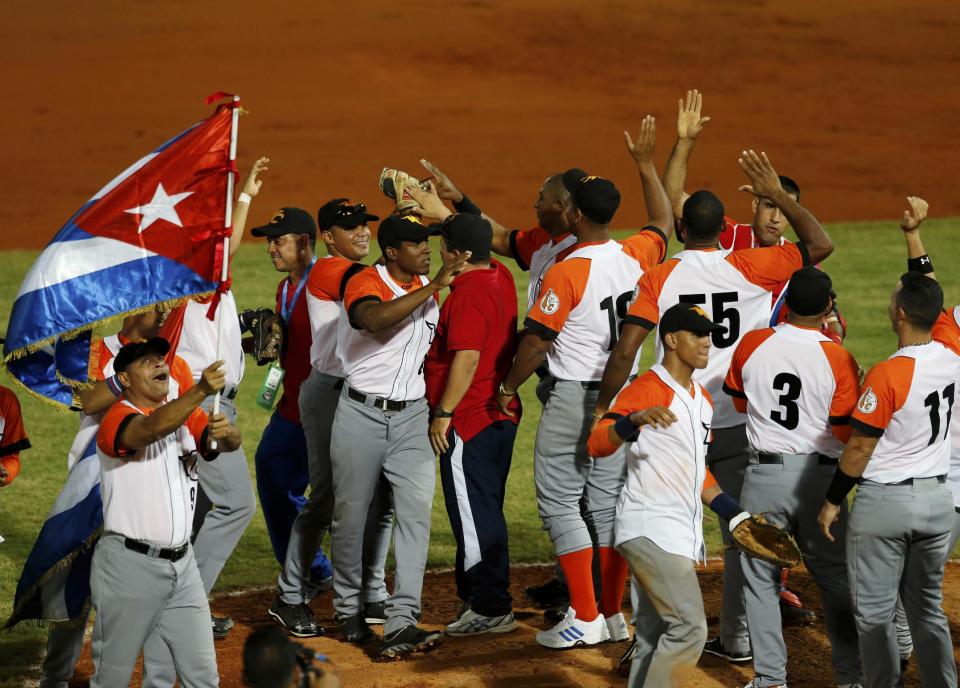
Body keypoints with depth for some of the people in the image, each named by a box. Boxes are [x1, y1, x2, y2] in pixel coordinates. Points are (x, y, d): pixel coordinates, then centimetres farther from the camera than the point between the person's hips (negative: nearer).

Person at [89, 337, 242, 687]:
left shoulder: (184, 414, 10)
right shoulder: (117, 418, -10)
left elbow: (230, 443, -2)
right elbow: (151, 429, -32)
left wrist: (226, 432, -26)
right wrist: (201, 391, -44)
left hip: (182, 564, 6)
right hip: (129, 565, -6)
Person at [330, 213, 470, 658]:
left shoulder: (430, 288, 8)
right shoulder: (365, 284, -11)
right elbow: (374, 319, -35)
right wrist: (434, 286, -35)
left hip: (411, 417, 4)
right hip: (361, 415, -4)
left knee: (416, 512, -11)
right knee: (351, 515, 7)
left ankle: (401, 623, -17)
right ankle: (348, 611, 27)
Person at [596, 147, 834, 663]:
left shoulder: (659, 277, -5)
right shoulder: (749, 268, -4)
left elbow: (625, 349, -11)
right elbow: (819, 244, 1)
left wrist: (603, 408, -2)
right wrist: (777, 194, 6)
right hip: (737, 425, 1)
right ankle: (737, 638, 13)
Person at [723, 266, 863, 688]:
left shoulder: (752, 345, -6)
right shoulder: (838, 358, -12)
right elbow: (848, 431, -7)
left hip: (765, 475, 0)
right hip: (820, 477, 0)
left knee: (760, 577, 9)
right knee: (835, 577, 13)